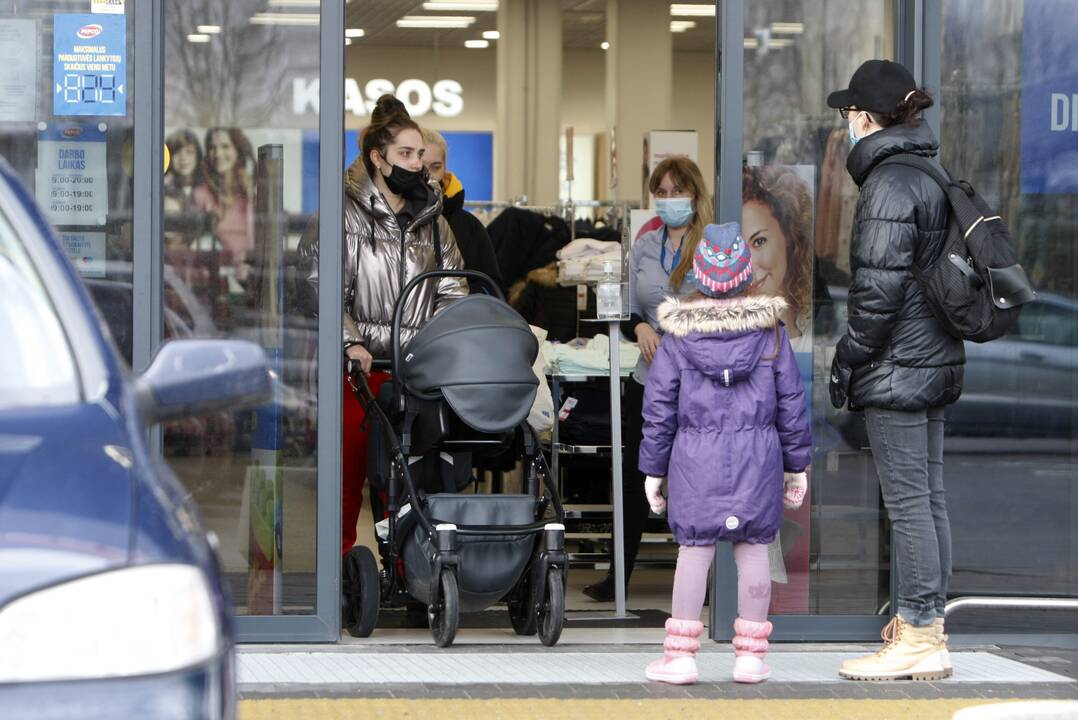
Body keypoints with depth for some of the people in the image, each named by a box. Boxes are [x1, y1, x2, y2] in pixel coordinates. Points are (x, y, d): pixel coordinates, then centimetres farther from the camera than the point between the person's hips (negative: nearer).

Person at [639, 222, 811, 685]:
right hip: (758, 456, 1)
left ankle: (681, 654, 4)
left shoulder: (678, 337, -2)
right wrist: (796, 464, 13)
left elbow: (659, 407, 1)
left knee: (694, 551, 4)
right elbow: (791, 402, 4)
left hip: (696, 458, -1)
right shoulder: (770, 332, 0)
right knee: (753, 550, 6)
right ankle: (751, 655, 8)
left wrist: (653, 468, 9)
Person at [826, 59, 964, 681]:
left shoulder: (889, 183, -16)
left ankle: (919, 637, -4)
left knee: (909, 503, -6)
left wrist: (848, 360, -9)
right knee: (928, 499, 12)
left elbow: (880, 288, -19)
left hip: (898, 370, -10)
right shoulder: (932, 175, 14)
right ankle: (926, 626, 17)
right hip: (936, 361, 10)